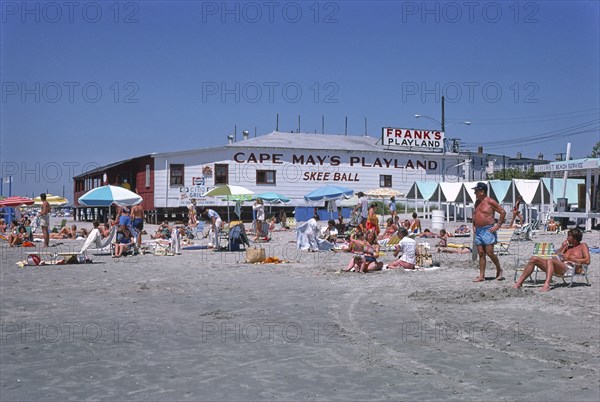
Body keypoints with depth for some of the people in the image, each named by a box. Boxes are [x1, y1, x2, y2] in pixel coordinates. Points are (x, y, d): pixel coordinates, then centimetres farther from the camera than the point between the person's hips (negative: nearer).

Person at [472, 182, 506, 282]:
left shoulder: (490, 202, -9)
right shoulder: (477, 202, 14)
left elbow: (503, 212, -9)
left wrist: (498, 226, -11)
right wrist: (474, 225, 18)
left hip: (488, 230, -7)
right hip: (478, 231, 7)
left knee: (489, 252, -9)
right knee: (481, 254, 5)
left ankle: (499, 270, 12)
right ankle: (481, 276, 6)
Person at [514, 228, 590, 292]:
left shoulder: (583, 246, 13)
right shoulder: (568, 247, 34)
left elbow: (587, 261, -3)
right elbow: (557, 256, 24)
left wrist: (570, 259, -7)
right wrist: (563, 247, 15)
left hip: (569, 268, -8)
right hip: (558, 268, 8)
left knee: (550, 260, -37)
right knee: (534, 259, -7)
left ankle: (547, 285, -57)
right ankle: (519, 283, -17)